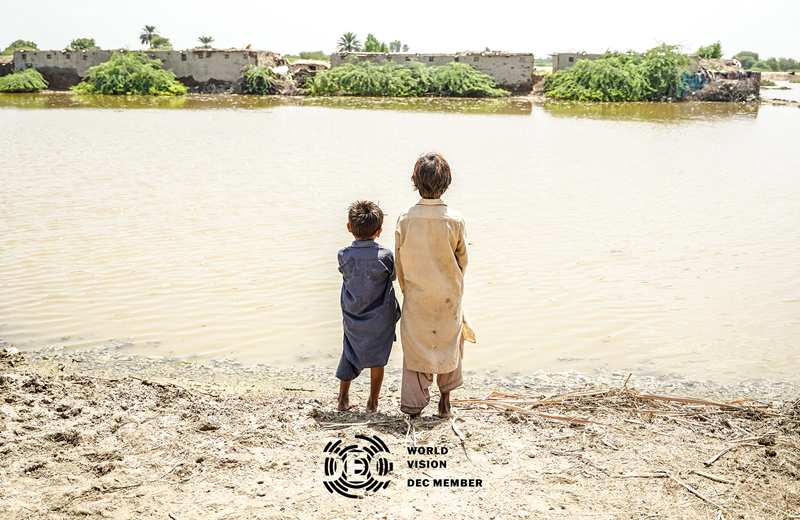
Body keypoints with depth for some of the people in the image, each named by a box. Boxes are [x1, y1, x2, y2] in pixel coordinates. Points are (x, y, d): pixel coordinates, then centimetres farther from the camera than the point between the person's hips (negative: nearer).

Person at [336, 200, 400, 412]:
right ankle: (372, 402, 18)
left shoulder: (344, 255, -10)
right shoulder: (386, 255, -14)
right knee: (377, 357, 10)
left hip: (352, 318, 2)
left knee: (349, 355, 18)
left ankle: (343, 399, 24)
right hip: (380, 319, -2)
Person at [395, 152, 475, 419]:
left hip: (416, 296, 0)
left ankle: (413, 405, 13)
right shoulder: (455, 220, -15)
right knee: (449, 345, 18)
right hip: (448, 296, 0)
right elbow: (462, 260, -3)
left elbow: (399, 260, -3)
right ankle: (445, 402, 30)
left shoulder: (405, 218, -13)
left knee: (415, 347, 12)